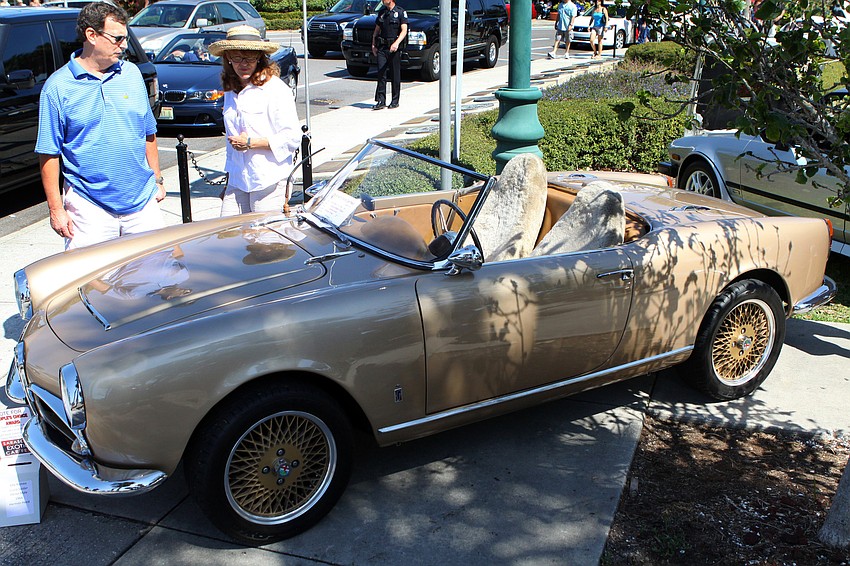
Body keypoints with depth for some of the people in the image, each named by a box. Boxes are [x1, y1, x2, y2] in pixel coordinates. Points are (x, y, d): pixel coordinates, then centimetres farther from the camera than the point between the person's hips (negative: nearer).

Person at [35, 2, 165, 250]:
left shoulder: (132, 74, 7)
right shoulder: (58, 86, -5)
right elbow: (49, 153, -4)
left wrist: (157, 180, 15)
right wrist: (56, 208, -7)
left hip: (143, 202, 4)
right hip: (89, 207, -3)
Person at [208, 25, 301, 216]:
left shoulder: (276, 90, -9)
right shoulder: (231, 91, 14)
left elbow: (293, 138, -13)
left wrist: (250, 143, -14)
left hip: (269, 181, -6)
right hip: (237, 180, 7)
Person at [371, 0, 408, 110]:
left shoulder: (400, 12, -2)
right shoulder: (381, 13, 14)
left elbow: (404, 30, -11)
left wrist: (397, 43, -25)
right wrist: (373, 45, 10)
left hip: (394, 48, -4)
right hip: (382, 47, 4)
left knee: (395, 75, 2)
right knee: (381, 74, -4)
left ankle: (395, 101, 10)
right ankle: (381, 101, -3)